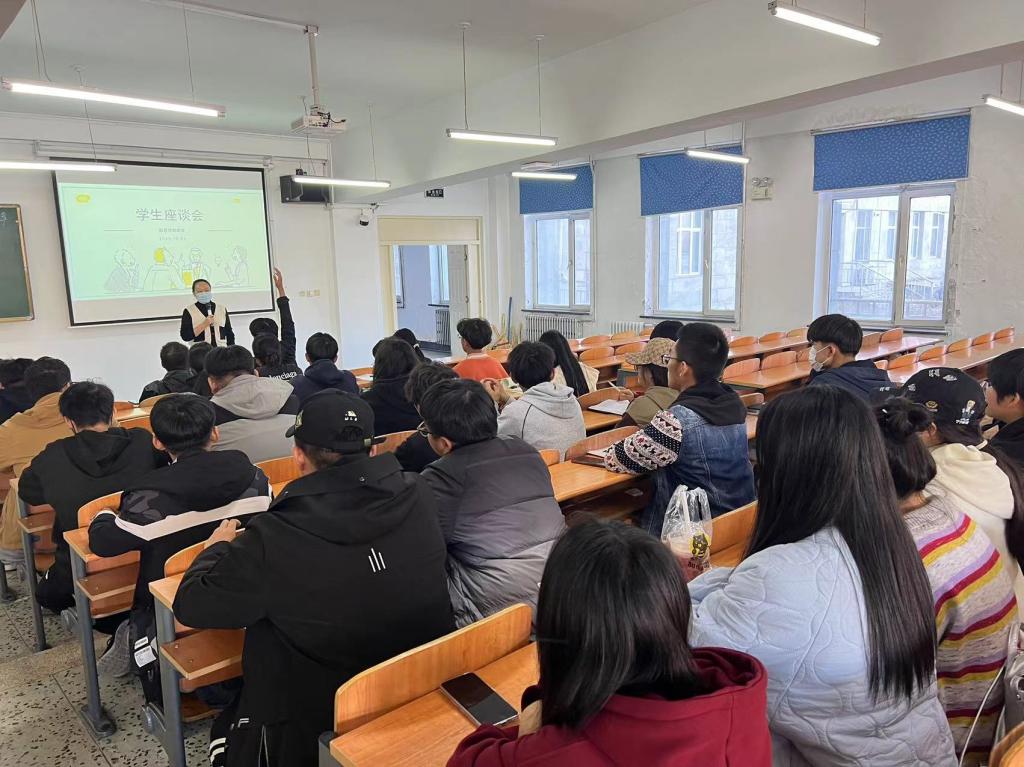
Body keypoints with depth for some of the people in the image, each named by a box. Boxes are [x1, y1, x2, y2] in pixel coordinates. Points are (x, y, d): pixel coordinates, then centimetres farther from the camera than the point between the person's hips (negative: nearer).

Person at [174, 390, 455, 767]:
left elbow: (190, 606, -9)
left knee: (228, 726, 26)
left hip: (315, 733, -4)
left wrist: (218, 547, 9)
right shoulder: (417, 496, -15)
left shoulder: (274, 539, -26)